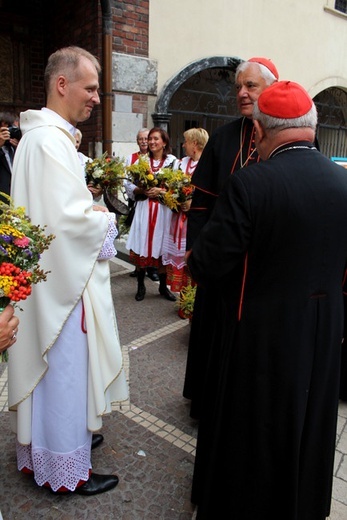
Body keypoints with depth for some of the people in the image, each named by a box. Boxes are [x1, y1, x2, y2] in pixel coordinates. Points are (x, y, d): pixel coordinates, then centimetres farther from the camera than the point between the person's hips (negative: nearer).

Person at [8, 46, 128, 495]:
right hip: (64, 276, -10)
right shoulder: (50, 141, -19)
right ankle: (65, 470, 24)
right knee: (65, 369, 4)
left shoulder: (45, 135, 14)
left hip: (58, 272, 10)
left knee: (59, 368, 22)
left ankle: (57, 439, 42)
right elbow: (69, 217, -26)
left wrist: (92, 209, 7)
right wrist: (106, 220, -9)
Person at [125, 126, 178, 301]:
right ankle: (141, 286, 18)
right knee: (141, 249, 2)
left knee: (162, 249, 4)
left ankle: (163, 286, 21)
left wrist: (161, 191, -16)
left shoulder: (173, 162, 2)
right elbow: (129, 186, 5)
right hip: (144, 210, 2)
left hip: (164, 210, -1)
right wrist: (143, 190, -12)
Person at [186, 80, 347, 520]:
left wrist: (193, 258, 1)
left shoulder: (250, 183, -23)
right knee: (307, 421, 27)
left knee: (251, 427, 18)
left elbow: (207, 266, -20)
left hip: (261, 334, -5)